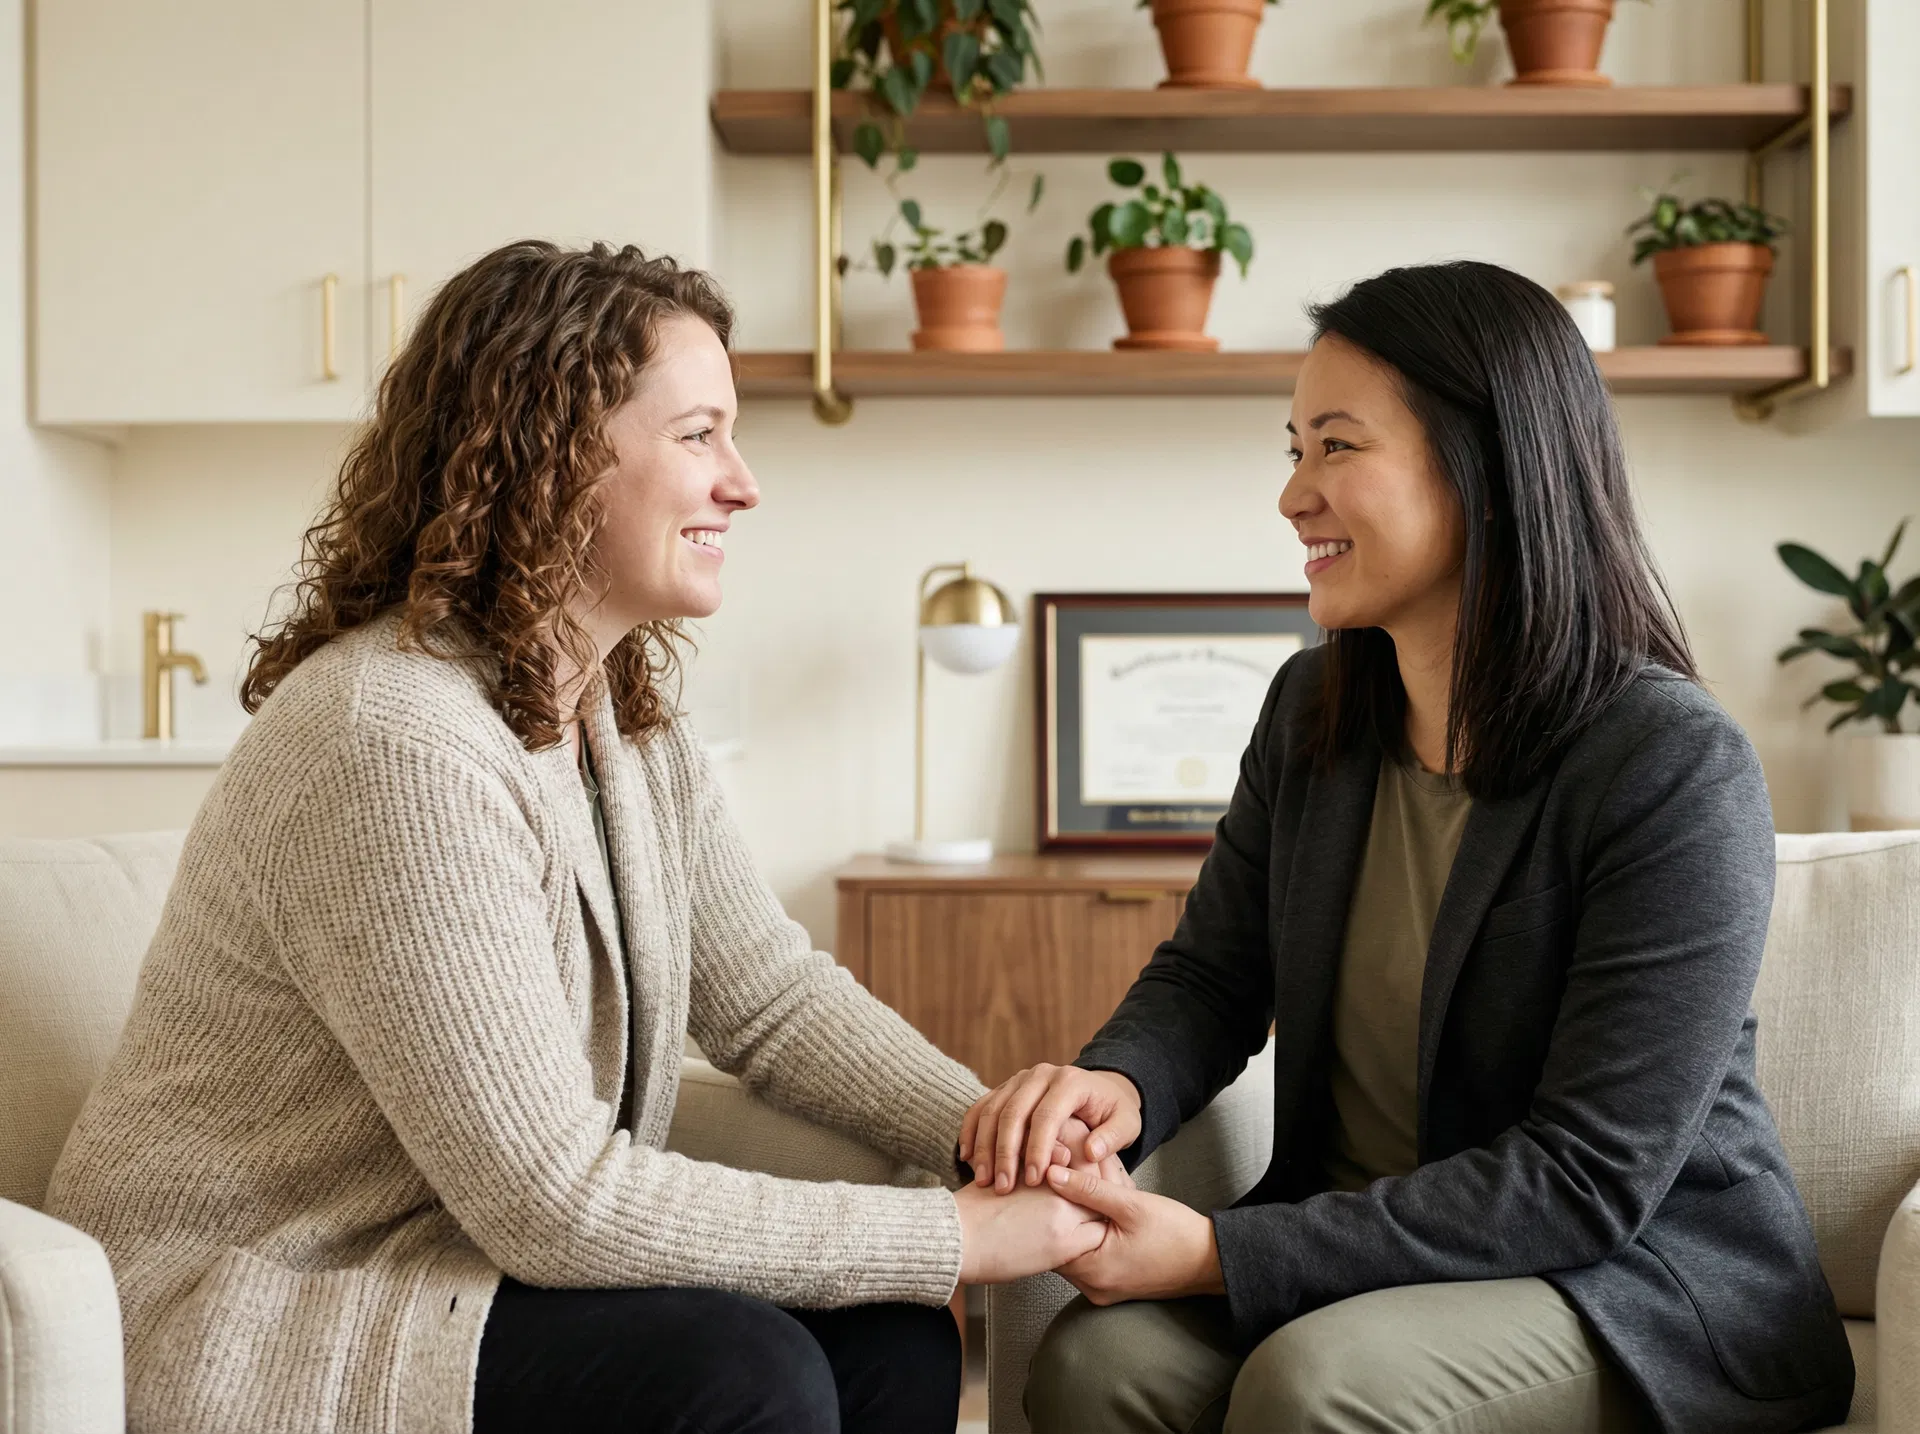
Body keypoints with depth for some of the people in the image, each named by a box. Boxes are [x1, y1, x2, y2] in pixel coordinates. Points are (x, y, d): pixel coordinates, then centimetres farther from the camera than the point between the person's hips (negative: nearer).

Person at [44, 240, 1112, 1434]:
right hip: (262, 1328, -8)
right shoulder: (397, 743, -26)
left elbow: (774, 1000, 5)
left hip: (476, 1269, 8)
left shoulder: (630, 717, 4)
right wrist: (952, 1236, -23)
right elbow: (553, 1197, -27)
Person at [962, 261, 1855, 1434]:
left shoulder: (1676, 770, -19)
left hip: (1646, 1285, -4)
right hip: (1371, 1257, 5)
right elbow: (1212, 974, 7)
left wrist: (1220, 1254, -26)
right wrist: (1119, 1082, -19)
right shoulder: (1313, 711, 4)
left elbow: (1586, 1180, -21)